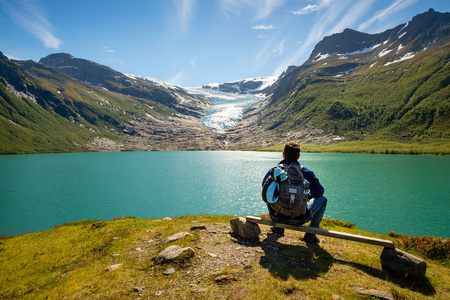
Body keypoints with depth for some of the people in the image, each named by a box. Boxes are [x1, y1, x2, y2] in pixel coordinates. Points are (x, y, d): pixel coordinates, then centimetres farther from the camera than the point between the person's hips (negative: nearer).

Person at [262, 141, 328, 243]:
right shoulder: (304, 172, -9)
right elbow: (319, 192, 0)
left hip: (276, 217, 3)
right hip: (298, 219, -3)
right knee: (323, 199, 19)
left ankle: (278, 227, 27)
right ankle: (310, 234, 15)